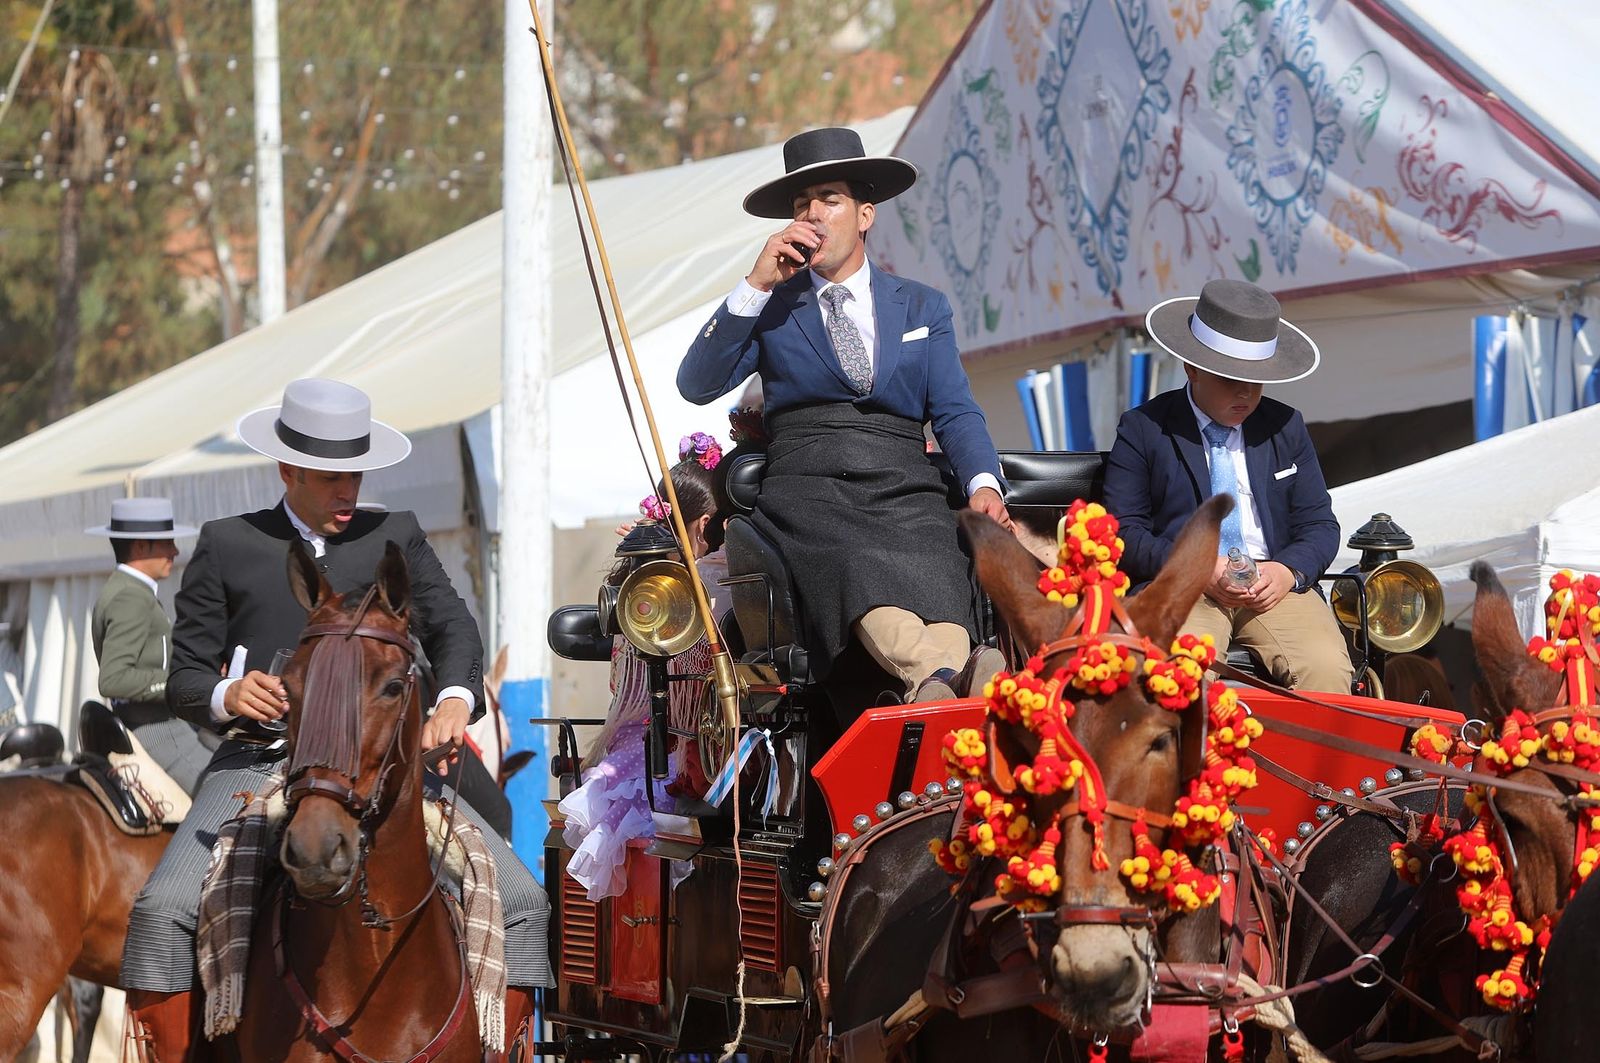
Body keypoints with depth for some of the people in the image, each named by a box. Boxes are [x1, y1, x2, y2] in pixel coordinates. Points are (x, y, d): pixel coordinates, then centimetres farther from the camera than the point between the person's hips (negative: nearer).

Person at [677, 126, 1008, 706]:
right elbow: (697, 385, 7)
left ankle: (935, 697, -64)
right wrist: (757, 286, 0)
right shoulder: (770, 306, 22)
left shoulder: (922, 307, 25)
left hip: (904, 490, 2)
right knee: (857, 572, -39)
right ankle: (949, 673, -65)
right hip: (807, 492, -2)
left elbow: (954, 412, 14)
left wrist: (983, 484, -7)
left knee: (934, 573, -36)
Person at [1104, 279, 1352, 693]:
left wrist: (1288, 570, -8)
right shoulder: (1144, 430, 6)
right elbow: (1123, 530, 1)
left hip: (1277, 582, 3)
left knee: (1326, 668, -27)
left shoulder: (1286, 427, 17)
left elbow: (1319, 525, 15)